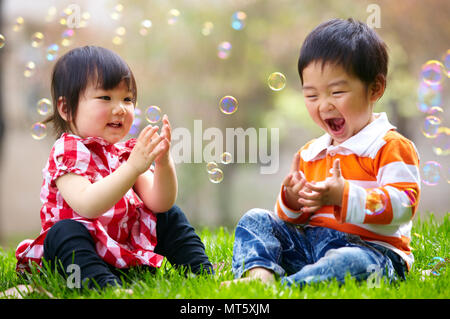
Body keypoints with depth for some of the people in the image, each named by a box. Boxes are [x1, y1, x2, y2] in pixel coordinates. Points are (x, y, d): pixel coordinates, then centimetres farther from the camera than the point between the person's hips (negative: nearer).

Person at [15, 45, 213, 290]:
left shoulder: (127, 151, 7)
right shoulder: (67, 151, -14)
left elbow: (158, 203, -3)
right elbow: (87, 206, -32)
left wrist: (163, 162, -21)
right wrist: (133, 167, -38)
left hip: (130, 248, 7)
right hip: (81, 251, -6)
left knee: (170, 216, 5)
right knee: (65, 231, -35)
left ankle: (202, 271, 5)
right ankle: (107, 284, -52)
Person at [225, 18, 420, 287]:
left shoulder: (393, 147, -2)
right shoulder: (309, 153, 19)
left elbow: (403, 204, -17)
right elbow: (295, 219, 23)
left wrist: (342, 196, -28)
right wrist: (291, 201, -4)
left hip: (369, 247, -7)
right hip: (309, 241, 7)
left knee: (355, 262, -40)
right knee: (255, 220, -3)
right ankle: (259, 273, -31)